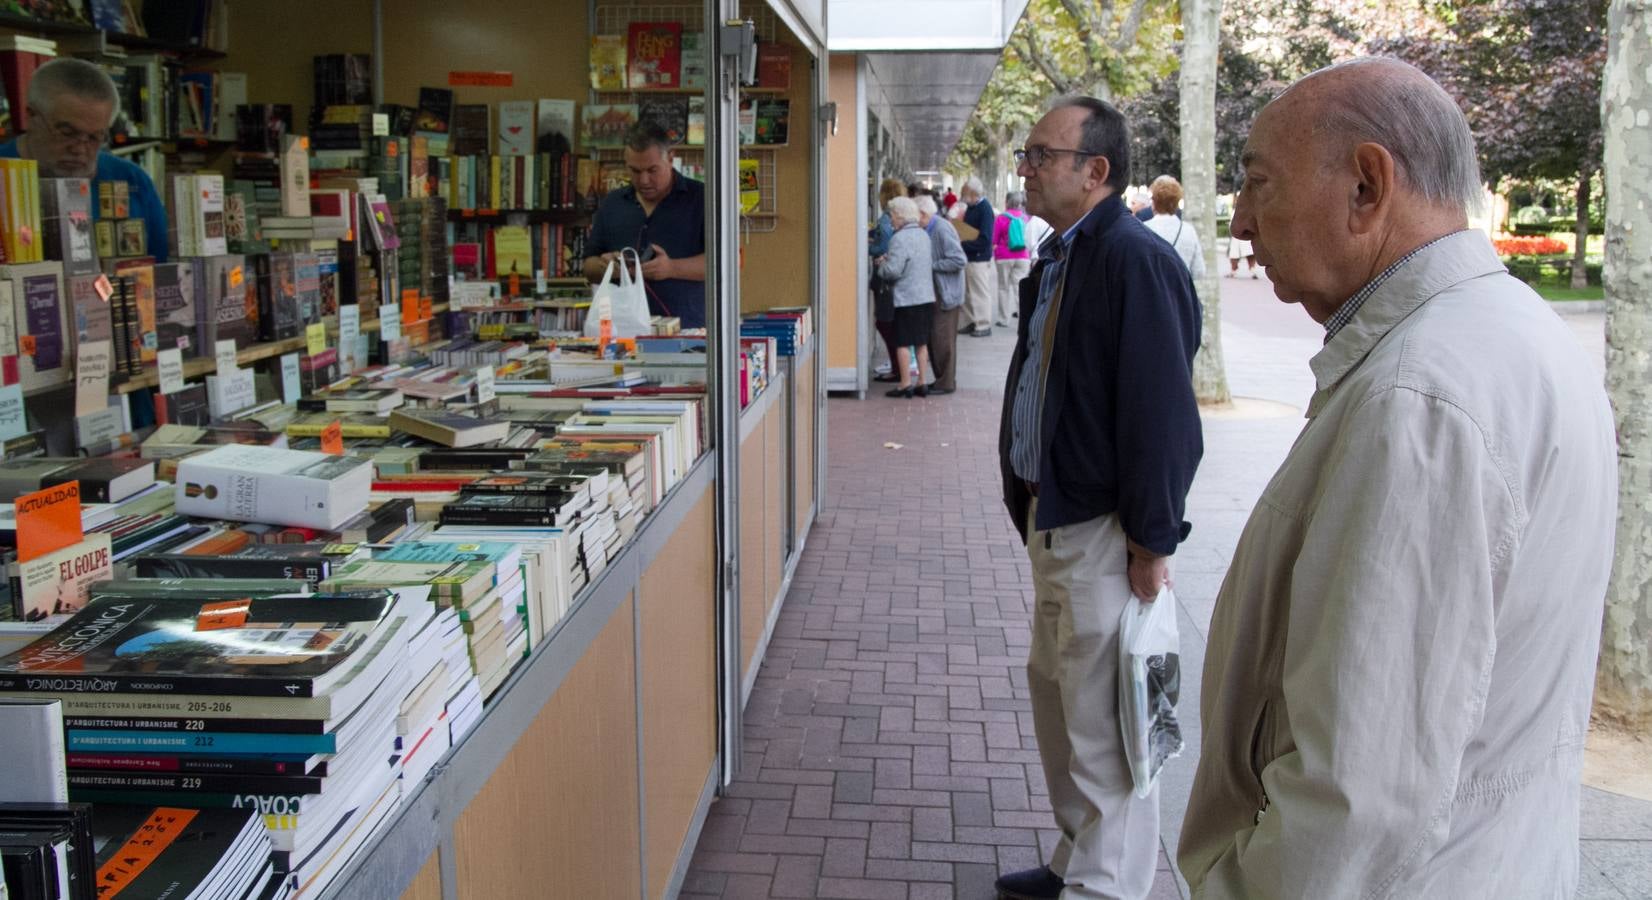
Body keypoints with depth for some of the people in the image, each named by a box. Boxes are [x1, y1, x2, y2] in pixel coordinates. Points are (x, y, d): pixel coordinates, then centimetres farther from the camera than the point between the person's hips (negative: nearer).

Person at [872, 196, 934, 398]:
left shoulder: (900, 239, -16)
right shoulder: (923, 235, 10)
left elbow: (893, 271, -20)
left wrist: (882, 264, 1)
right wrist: (889, 259, 15)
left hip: (906, 298, -8)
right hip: (927, 297, 8)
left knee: (903, 343, 1)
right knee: (922, 342, 13)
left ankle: (905, 385, 4)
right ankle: (922, 383, 17)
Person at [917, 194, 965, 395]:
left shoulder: (942, 229, -18)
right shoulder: (930, 229, 11)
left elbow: (959, 260, -23)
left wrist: (931, 265, -18)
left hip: (946, 294, -10)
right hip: (935, 293, 10)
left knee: (942, 339, -3)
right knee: (933, 338, 13)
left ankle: (946, 382, 5)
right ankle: (942, 378, 22)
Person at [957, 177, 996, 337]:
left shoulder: (985, 209, -16)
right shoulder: (970, 207, 9)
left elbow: (985, 241, -22)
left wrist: (963, 244, -22)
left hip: (979, 259, -8)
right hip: (968, 256, 8)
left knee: (980, 293, 1)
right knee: (966, 293, 13)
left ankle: (984, 325, 10)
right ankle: (971, 322, 24)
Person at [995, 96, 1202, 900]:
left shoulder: (1134, 260, -19)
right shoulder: (1058, 259, 11)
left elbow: (1162, 412, -22)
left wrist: (1152, 544, -20)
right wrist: (1032, 505, 17)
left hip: (1103, 533, -10)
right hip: (1052, 520, 10)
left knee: (1102, 725, 1)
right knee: (1054, 692, 21)